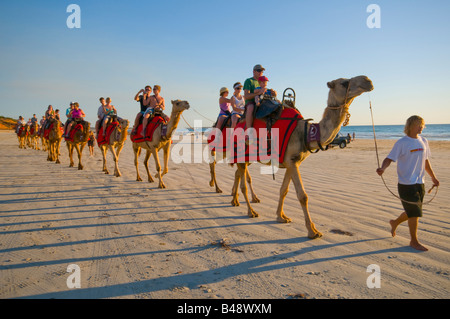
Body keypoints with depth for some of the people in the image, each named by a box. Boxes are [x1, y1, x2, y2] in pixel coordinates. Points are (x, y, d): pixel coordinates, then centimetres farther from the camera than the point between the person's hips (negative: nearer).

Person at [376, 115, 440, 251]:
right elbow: (389, 158, -15)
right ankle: (414, 241, 15)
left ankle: (395, 222, 42)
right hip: (406, 183, -7)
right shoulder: (401, 143, -10)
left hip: (420, 182, 7)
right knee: (415, 213, -3)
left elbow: (425, 161, 20)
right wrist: (383, 168, -35)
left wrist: (433, 177, 24)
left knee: (413, 212, 14)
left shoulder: (423, 141, 10)